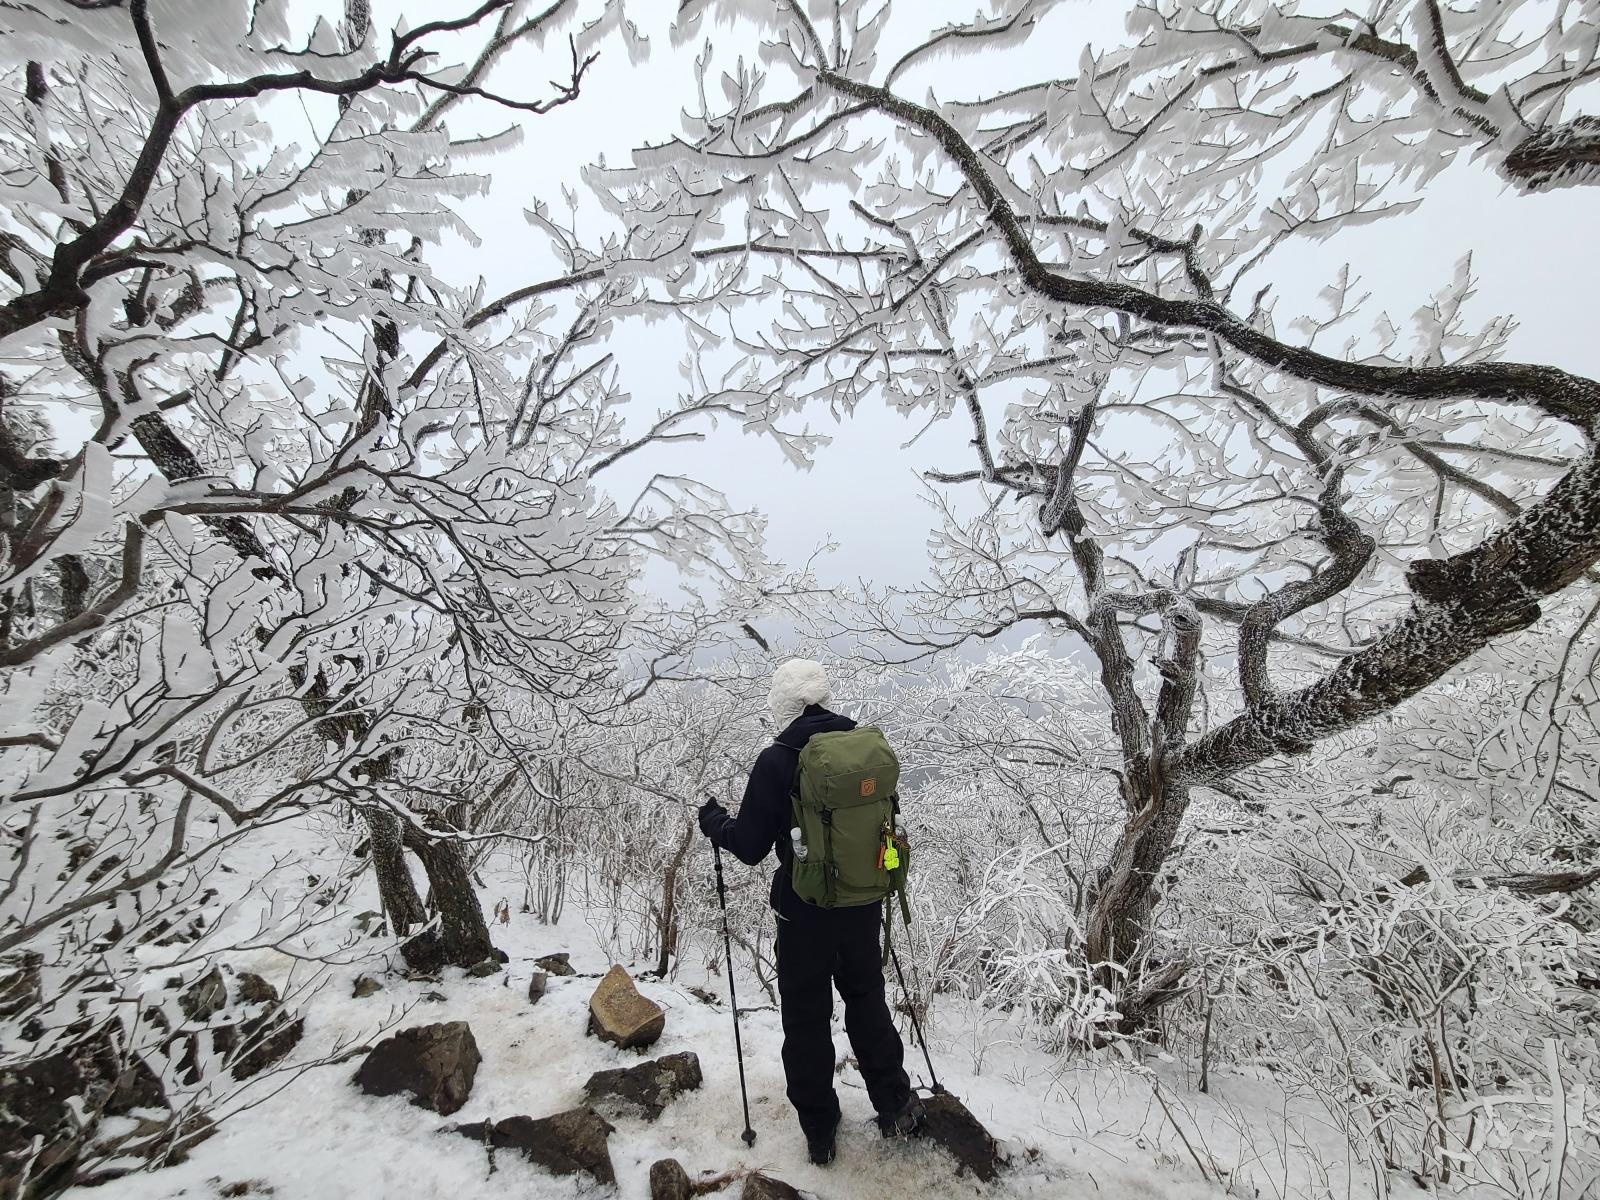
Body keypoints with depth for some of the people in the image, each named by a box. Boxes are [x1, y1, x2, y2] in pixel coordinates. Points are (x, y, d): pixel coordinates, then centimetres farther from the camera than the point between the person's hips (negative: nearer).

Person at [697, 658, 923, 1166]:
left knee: (807, 1020, 19)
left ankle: (819, 1131, 34)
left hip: (805, 911, -4)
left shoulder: (777, 760, -21)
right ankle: (896, 1106, 40)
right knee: (867, 1000, 27)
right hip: (864, 904, 5)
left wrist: (715, 822, 3)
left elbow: (750, 847, -15)